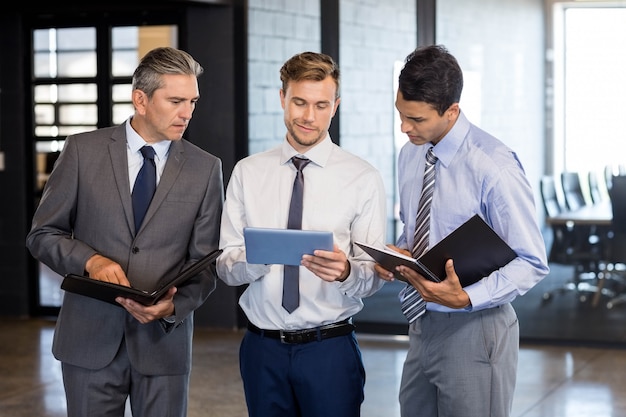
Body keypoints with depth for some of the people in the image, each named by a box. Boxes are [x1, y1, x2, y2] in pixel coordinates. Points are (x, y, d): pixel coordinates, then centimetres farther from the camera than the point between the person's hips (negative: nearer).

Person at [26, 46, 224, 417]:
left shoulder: (206, 168, 2)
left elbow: (206, 261, 2)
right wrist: (90, 260, -15)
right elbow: (43, 234, 3)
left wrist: (174, 306, -16)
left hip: (165, 338, 1)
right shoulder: (83, 150, 0)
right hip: (90, 339, 0)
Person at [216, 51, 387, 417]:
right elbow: (226, 268, 1)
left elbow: (373, 277, -5)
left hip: (330, 346, -2)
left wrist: (346, 271, -27)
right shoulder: (247, 173, 4)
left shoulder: (363, 178, -2)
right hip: (263, 346, 2)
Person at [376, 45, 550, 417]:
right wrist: (397, 251, -3)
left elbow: (531, 263, -16)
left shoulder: (493, 166, -19)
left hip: (475, 328, -7)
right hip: (423, 326, 7)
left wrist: (466, 298, -29)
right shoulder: (410, 155, 5)